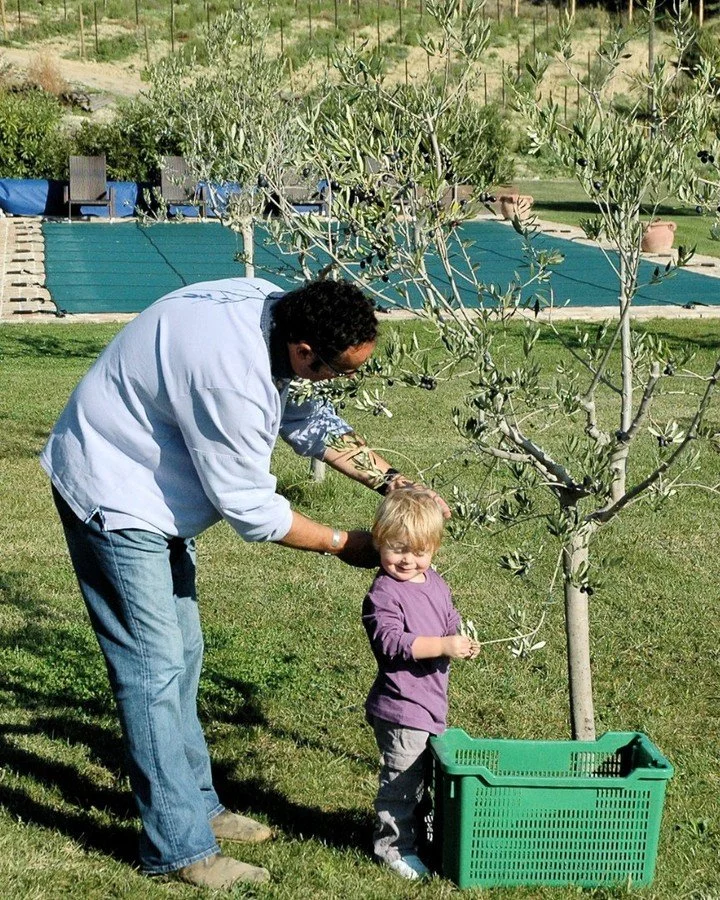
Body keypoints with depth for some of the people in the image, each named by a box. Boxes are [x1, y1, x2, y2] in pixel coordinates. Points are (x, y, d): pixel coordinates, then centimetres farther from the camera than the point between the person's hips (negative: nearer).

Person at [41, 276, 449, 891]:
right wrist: (341, 543, -12)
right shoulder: (231, 373, -36)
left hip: (155, 490, 10)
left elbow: (311, 421, 7)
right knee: (155, 668, -7)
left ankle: (196, 804, 29)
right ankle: (180, 849, 1)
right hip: (113, 499, -10)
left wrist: (394, 483, -2)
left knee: (182, 652, 16)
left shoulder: (275, 313, -9)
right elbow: (251, 508, -25)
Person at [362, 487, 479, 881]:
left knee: (430, 774, 23)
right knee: (401, 777, -1)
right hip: (400, 707, -9)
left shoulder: (436, 584, 8)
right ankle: (393, 844, 13)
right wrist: (443, 646, -33)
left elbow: (451, 624, 21)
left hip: (432, 701, 9)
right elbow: (392, 642, -29)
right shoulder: (383, 594, -19)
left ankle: (422, 829, 40)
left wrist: (463, 644, 0)